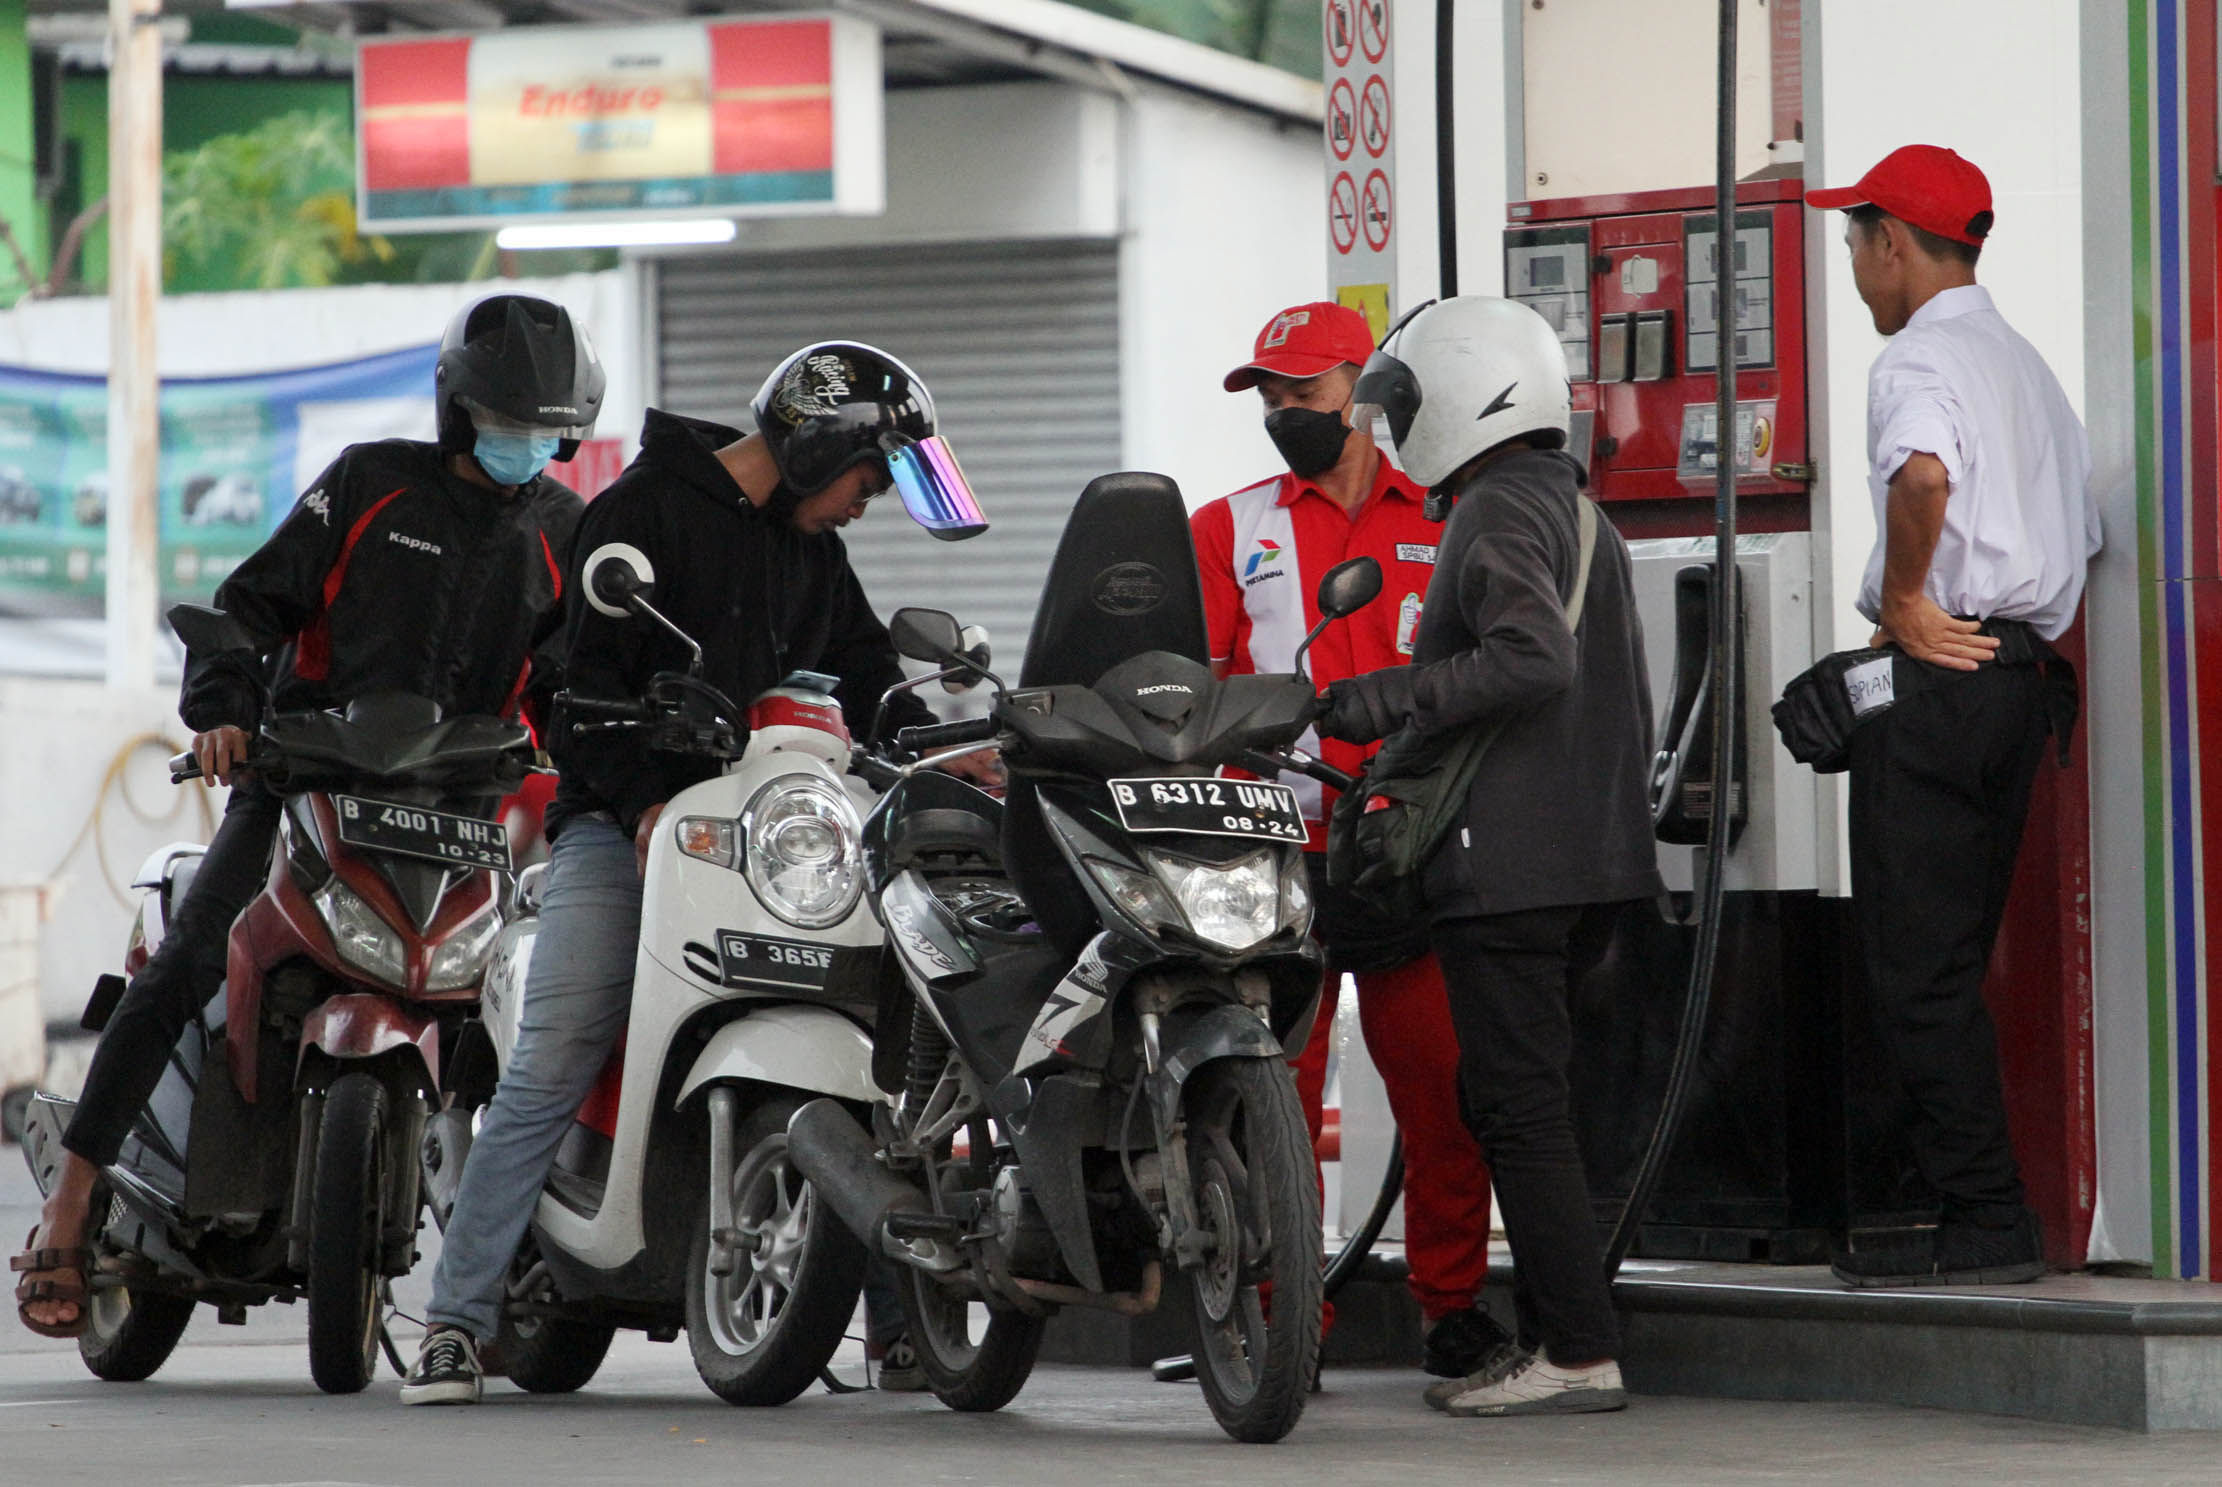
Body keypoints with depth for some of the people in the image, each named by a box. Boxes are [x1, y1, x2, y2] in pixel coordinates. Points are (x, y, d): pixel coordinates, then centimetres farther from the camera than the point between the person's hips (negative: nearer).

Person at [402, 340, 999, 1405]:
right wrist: (642, 797, -19)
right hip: (622, 828, -6)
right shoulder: (646, 509, -1)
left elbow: (864, 671, 18)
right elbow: (585, 671, -7)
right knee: (548, 1074, -14)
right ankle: (457, 1319, -13)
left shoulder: (813, 552, 21)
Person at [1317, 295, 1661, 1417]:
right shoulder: (1577, 507, 19)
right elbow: (1624, 698, 23)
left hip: (1506, 862, -10)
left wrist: (1384, 701, -23)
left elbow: (1532, 658, -27)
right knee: (1510, 1098, 14)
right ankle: (1552, 1334, 15)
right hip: (1596, 855, 10)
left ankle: (1578, 1354, -10)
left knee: (1518, 1106, -8)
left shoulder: (1497, 513, -11)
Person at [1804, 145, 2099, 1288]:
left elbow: (1925, 474, -31)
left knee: (1918, 965, -8)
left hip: (1938, 676, -9)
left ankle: (1986, 1222, -11)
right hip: (2024, 669, 9)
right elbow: (2082, 539, 24)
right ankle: (1984, 1216, 13)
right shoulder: (2026, 366, 21)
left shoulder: (1916, 360, -9)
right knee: (1954, 961, 13)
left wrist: (1904, 602, -19)